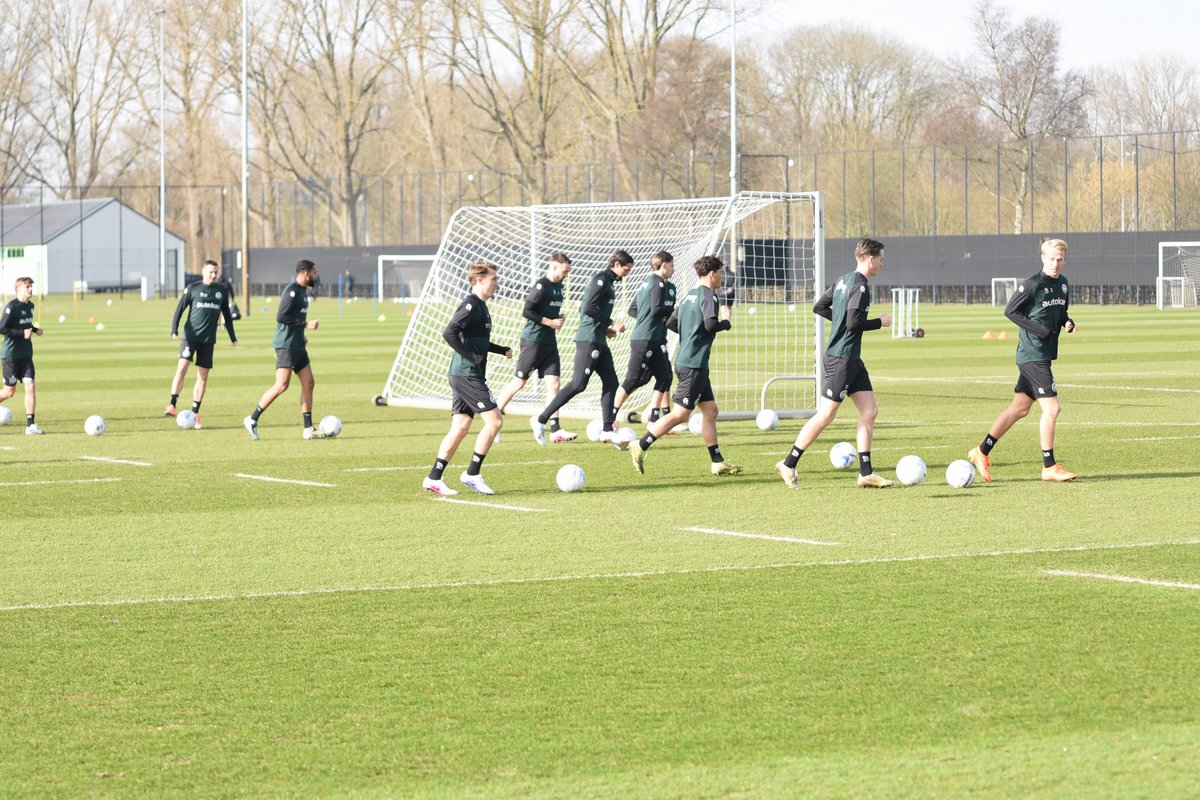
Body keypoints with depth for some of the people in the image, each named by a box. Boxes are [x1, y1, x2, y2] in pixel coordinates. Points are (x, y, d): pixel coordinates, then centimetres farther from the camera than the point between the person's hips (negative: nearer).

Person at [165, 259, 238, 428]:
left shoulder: (222, 290, 9)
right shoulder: (193, 288, -1)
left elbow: (227, 314, 18)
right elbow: (180, 309, -2)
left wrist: (232, 337, 19)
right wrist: (174, 329, -15)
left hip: (208, 339, 3)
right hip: (190, 336, -3)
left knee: (203, 376, 4)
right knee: (182, 366, -19)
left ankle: (195, 413, 11)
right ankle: (172, 404, -20)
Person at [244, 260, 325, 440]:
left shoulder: (302, 291, 15)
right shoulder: (292, 290, -14)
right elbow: (281, 317, -22)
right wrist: (306, 324, -19)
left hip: (297, 346, 10)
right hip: (286, 345, -10)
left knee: (308, 383, 6)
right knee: (282, 385, -12)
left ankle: (308, 429, 8)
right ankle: (252, 420, -4)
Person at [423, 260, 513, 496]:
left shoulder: (480, 306, 17)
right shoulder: (471, 305, -14)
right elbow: (449, 333, -25)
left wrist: (503, 350, 22)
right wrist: (471, 357, -21)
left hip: (463, 377, 10)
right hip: (468, 376, -10)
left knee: (460, 427, 8)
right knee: (495, 420, -8)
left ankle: (434, 478, 9)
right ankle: (472, 474, -2)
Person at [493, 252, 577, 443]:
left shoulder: (558, 286, 12)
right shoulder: (541, 286, -15)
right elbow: (527, 311, -21)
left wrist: (559, 318, 5)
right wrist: (550, 322, -17)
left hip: (549, 341, 8)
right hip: (533, 340, -8)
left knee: (553, 383, 0)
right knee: (519, 382, -1)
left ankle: (555, 430, -2)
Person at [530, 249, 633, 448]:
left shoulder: (609, 282, 19)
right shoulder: (601, 280, -10)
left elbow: (583, 309, 22)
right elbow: (589, 308, -20)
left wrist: (605, 328, 14)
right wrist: (612, 323, -15)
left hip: (599, 341, 10)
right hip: (589, 339, -10)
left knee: (611, 383, 7)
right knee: (578, 384, -11)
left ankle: (607, 430, 10)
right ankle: (541, 420, -7)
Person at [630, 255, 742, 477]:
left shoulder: (690, 295, 15)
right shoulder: (708, 296, -11)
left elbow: (671, 323, 16)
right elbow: (710, 325, -24)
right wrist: (725, 322, -5)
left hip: (686, 361, 10)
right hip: (694, 364, -10)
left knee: (710, 410, 12)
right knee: (680, 413, -8)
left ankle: (717, 462, 13)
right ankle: (640, 447, -10)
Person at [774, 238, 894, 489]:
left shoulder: (844, 280, 13)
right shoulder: (860, 285, -15)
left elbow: (819, 307, 18)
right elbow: (854, 322, -22)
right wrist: (880, 322, -8)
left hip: (851, 359, 10)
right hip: (841, 358, -10)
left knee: (870, 411, 6)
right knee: (825, 415, -6)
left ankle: (866, 473, 6)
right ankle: (788, 465, 1)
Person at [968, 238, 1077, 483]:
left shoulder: (1062, 284, 10)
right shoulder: (1032, 284, -14)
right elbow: (1010, 311, -10)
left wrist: (1068, 322, 1)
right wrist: (1039, 330, -17)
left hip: (1044, 355, 9)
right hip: (1033, 355, -9)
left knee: (1020, 408, 14)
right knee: (1051, 408, -10)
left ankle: (982, 452, 23)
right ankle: (1049, 467, -3)